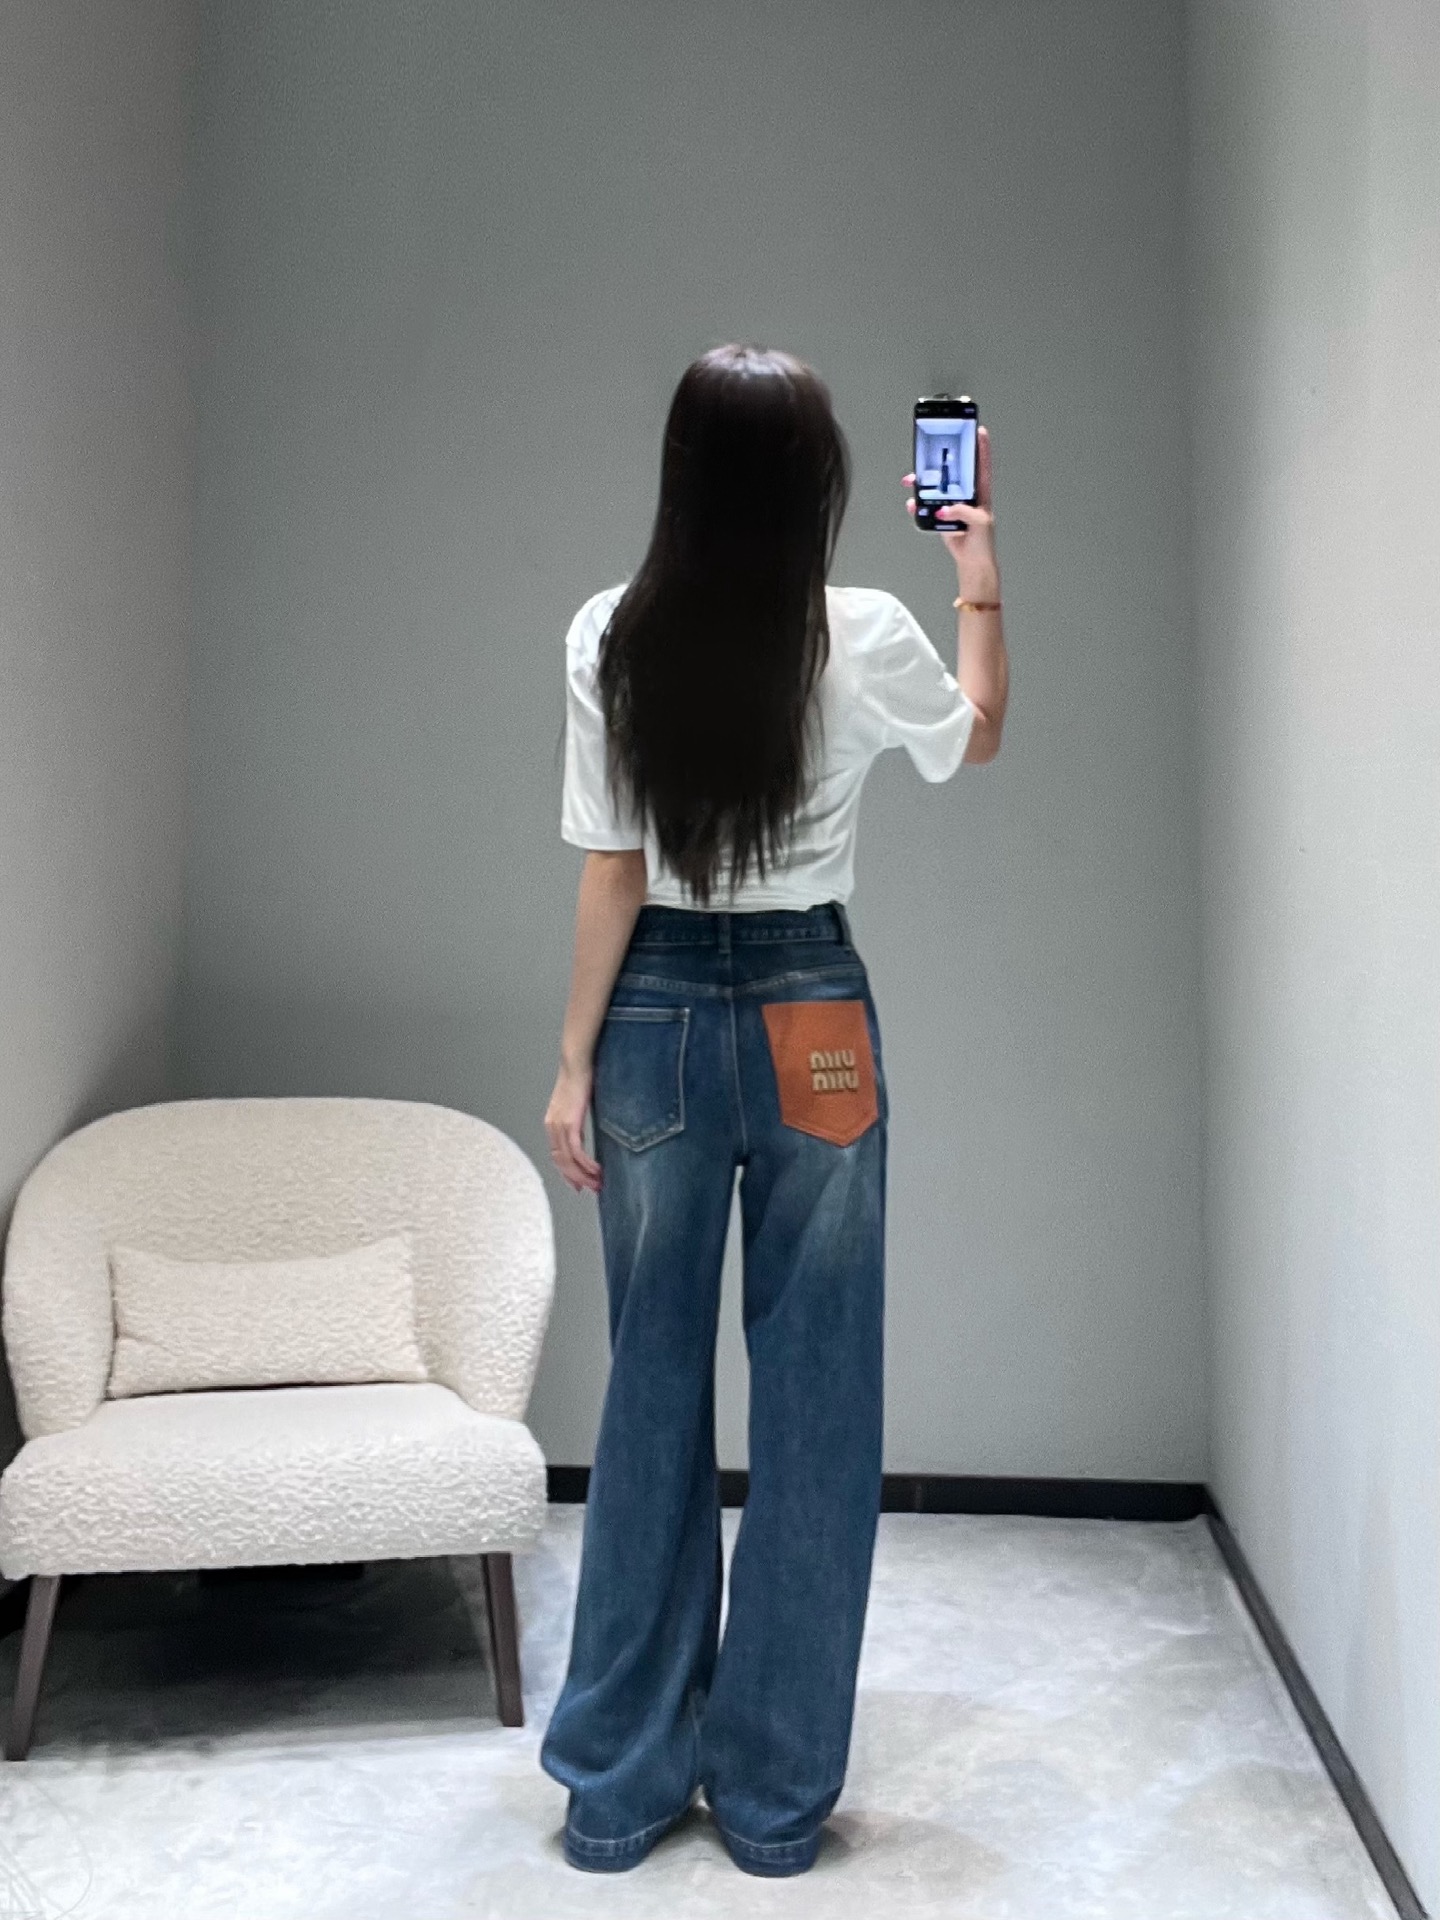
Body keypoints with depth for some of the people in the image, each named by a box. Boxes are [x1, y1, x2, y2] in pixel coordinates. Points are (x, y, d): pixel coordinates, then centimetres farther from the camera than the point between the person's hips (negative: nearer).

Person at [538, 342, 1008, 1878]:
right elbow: (977, 733, 14)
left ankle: (620, 1786, 23)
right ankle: (773, 1793, 21)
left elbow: (612, 873, -5)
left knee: (652, 1393, 11)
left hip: (658, 1016, 1)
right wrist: (980, 577, 25)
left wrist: (574, 1062, 3)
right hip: (813, 1018, -1)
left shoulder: (608, 639, -6)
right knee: (812, 1401, 9)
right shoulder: (867, 639, -7)